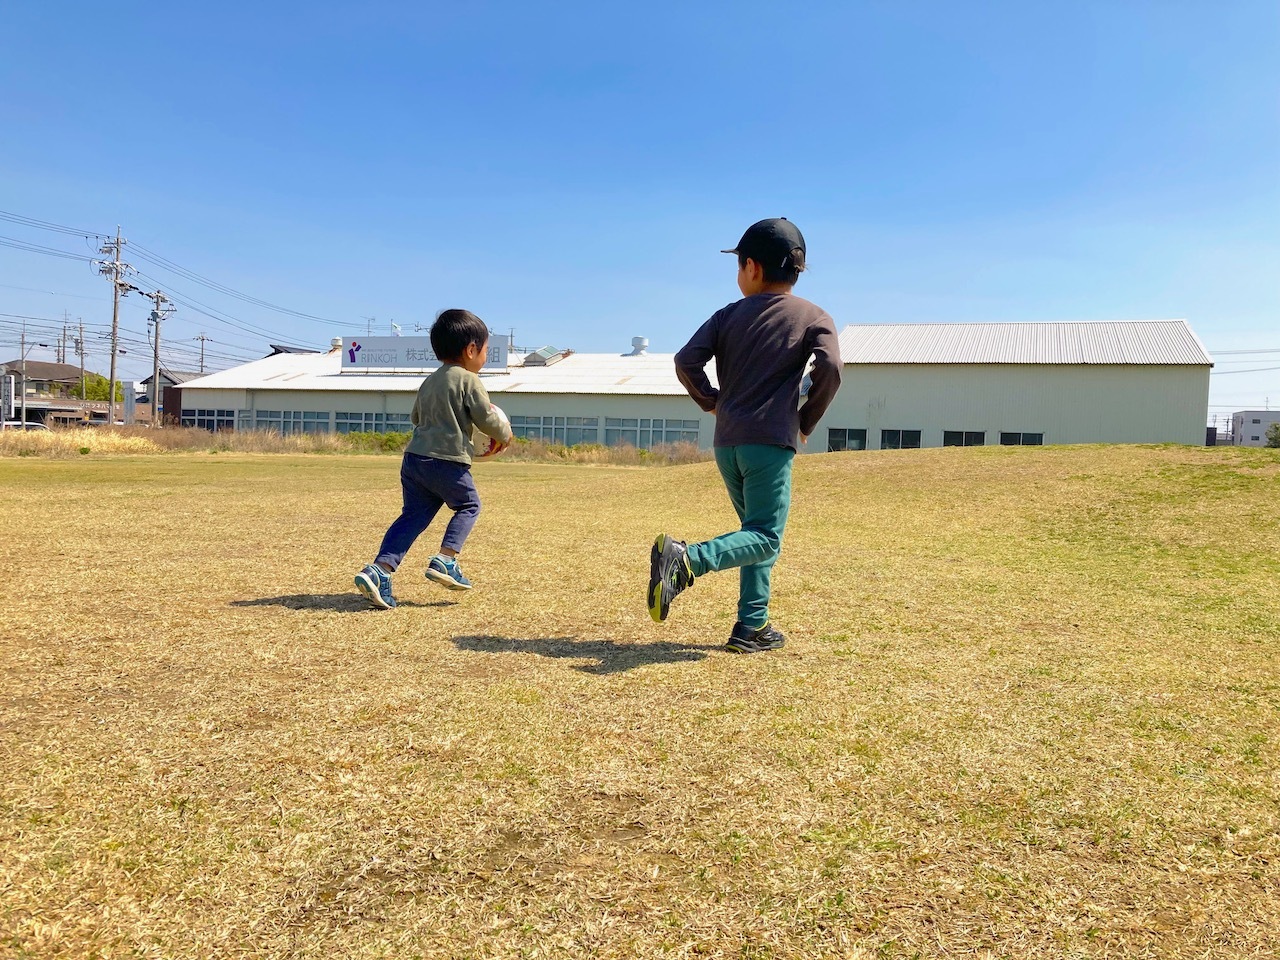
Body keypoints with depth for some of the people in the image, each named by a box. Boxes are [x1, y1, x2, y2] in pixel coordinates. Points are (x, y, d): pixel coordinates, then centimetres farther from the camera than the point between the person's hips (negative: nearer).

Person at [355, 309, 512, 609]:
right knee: (469, 505, 16)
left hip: (414, 458, 7)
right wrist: (505, 434, 14)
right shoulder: (469, 380, -5)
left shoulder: (429, 382, 19)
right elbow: (487, 418, -5)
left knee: (413, 516, 9)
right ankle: (445, 559, 3)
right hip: (449, 461, -7)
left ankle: (379, 570, -5)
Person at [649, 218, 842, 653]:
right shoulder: (814, 317, 4)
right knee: (765, 538, -6)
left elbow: (687, 361, -1)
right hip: (770, 441, -5)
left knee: (757, 532, 17)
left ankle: (752, 627, 14)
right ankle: (688, 559, -31)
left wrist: (712, 403, 14)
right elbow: (830, 369, -13)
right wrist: (807, 421, 0)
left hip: (726, 442, 5)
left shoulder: (729, 315, 11)